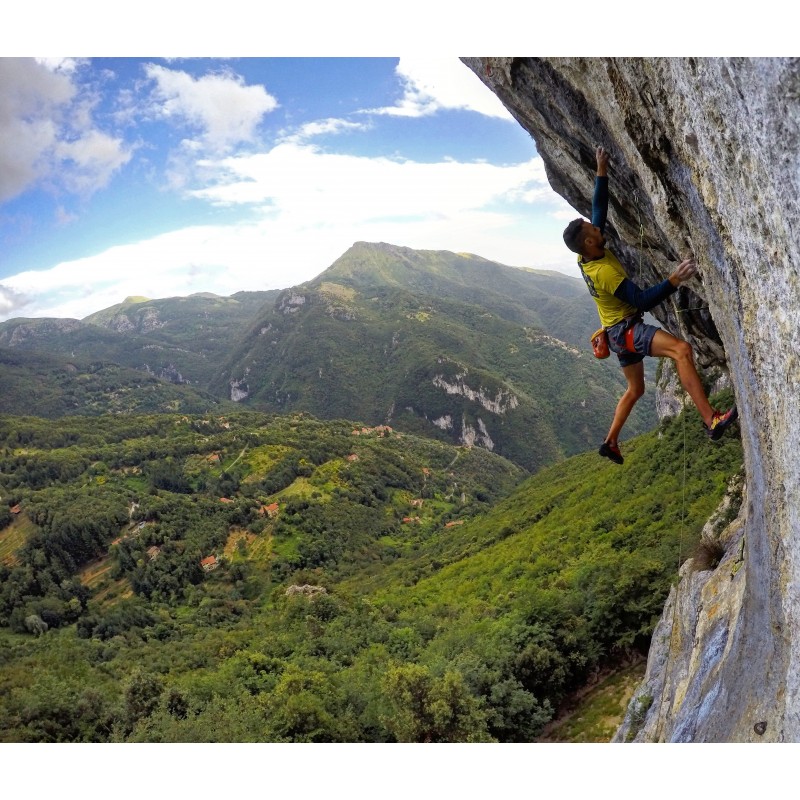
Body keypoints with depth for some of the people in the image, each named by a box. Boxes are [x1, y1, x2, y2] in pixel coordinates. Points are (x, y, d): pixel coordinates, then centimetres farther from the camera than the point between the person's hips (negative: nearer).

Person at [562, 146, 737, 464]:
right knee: (681, 349, -31)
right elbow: (642, 300, -28)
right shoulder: (605, 272, -25)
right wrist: (673, 281, -35)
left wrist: (602, 172, 4)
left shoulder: (585, 257, 0)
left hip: (619, 331, 10)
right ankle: (712, 420, -39)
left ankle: (611, 442, 28)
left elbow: (599, 209, 7)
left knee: (635, 389, 22)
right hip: (626, 330, -10)